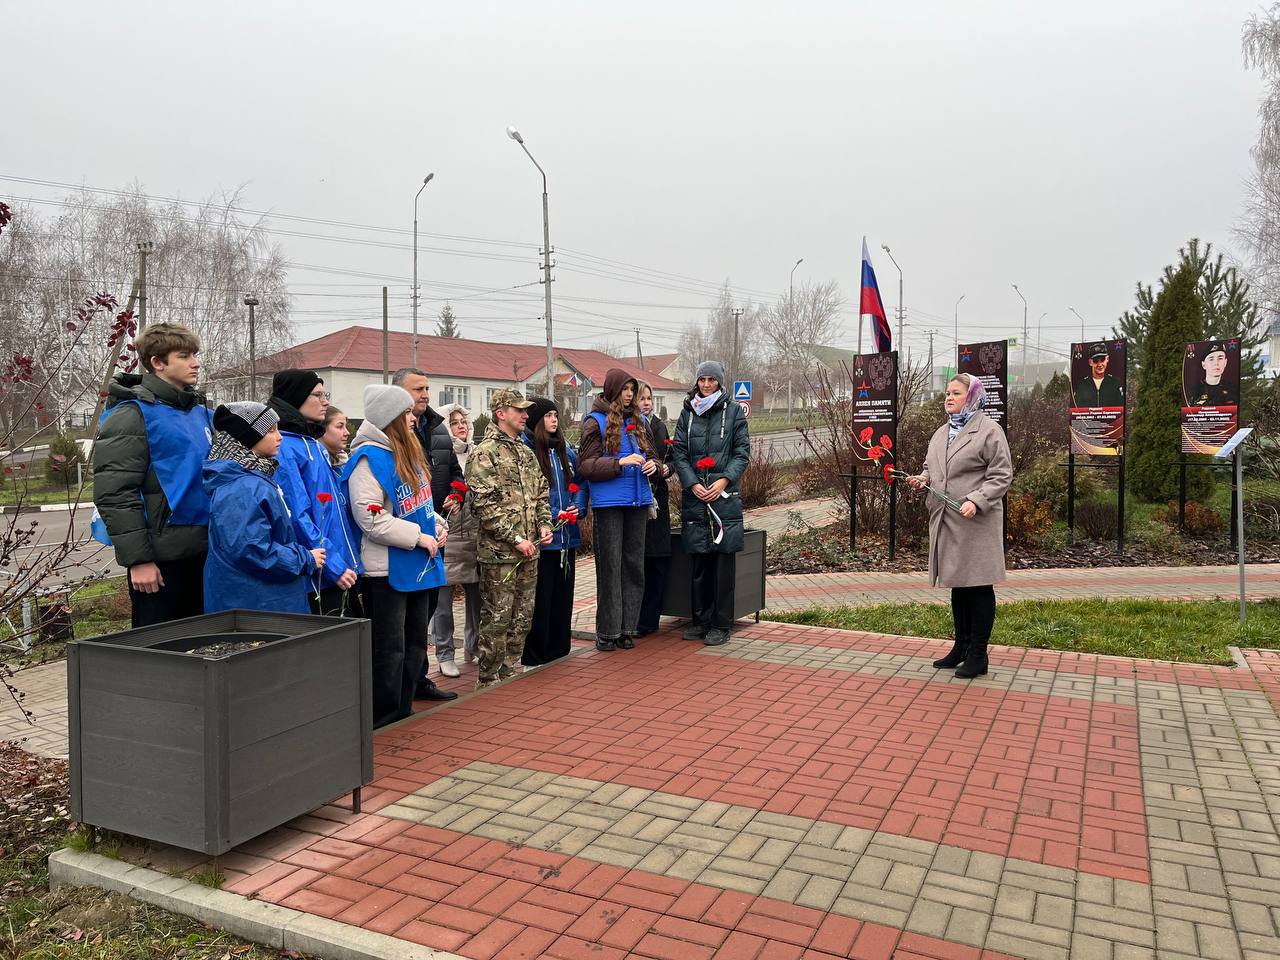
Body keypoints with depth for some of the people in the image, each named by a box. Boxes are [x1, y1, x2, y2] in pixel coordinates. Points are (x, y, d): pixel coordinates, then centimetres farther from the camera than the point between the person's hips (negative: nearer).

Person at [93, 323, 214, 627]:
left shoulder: (201, 411, 12)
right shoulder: (132, 415, -11)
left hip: (201, 551, 7)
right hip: (160, 556, -7)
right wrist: (137, 559, -19)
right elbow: (114, 495, -16)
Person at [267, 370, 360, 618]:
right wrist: (333, 566, -19)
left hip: (337, 572, 9)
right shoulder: (284, 448, -14)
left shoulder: (315, 444, 14)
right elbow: (297, 516, -20)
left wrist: (348, 562, 15)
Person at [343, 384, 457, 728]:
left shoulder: (407, 451, 12)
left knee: (416, 642, 15)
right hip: (387, 568, -9)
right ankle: (385, 718, 12)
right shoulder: (368, 458, -15)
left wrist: (436, 525, 4)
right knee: (390, 647, -1)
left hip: (418, 564, 9)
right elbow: (370, 517, -21)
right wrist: (418, 536, -18)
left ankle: (405, 707, 27)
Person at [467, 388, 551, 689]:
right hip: (499, 552, -8)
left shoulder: (526, 453, 15)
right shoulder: (484, 453, -10)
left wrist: (544, 524, 4)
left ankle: (510, 675, 27)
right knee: (497, 619, -1)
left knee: (522, 617, 14)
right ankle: (487, 682, 11)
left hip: (528, 551, 8)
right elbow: (484, 504, -17)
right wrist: (515, 538, -18)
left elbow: (541, 493, 22)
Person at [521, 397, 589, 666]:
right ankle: (533, 656, 9)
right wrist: (552, 515, -16)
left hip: (567, 535, 7)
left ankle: (559, 650, 25)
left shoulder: (565, 450, 14)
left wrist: (577, 507, 2)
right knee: (540, 599, -2)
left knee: (563, 595, 13)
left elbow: (580, 482, 20)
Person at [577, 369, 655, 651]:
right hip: (608, 503, -6)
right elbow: (586, 464, -8)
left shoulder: (638, 419, 13)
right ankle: (607, 631, 6)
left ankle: (627, 628, 18)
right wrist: (620, 463, -20)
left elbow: (650, 453, 22)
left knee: (634, 564, 9)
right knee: (609, 566, -3)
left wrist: (652, 464, -1)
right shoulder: (596, 421, -4)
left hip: (638, 501, 6)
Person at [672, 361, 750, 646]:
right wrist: (692, 484, -7)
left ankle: (721, 624, 7)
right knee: (698, 561, 6)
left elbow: (742, 452, 2)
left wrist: (725, 480, -11)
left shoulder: (734, 411, 6)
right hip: (694, 496, 2)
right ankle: (700, 619, 17)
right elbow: (679, 452, 7)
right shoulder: (687, 413, 12)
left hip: (725, 494, -2)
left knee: (724, 561, -1)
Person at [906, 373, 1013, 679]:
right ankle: (961, 647, 29)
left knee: (978, 585, -1)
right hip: (946, 521, 8)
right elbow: (933, 467, 26)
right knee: (957, 585, 16)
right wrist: (922, 478, 3)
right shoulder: (942, 432, 16)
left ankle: (978, 655, 9)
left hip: (976, 523, -7)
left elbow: (1001, 475, -10)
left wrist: (976, 501, -22)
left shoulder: (988, 430, -6)